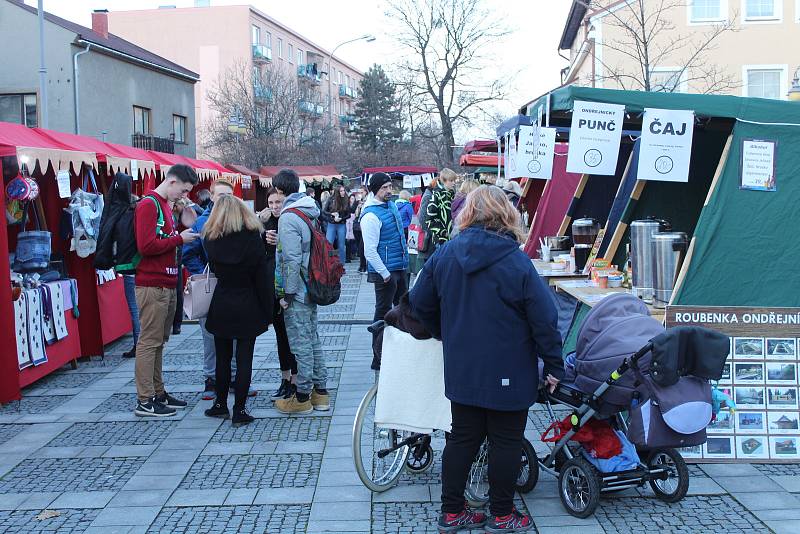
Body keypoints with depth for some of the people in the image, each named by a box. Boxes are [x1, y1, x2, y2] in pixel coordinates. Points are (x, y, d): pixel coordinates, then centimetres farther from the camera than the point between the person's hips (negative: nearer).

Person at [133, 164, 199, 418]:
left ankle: (158, 393, 22)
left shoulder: (164, 205, 19)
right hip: (152, 285, -10)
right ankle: (145, 401, -1)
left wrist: (182, 236, 8)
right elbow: (146, 246, -20)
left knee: (159, 341, 14)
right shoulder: (148, 204, -12)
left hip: (167, 285, 10)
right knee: (149, 341, -6)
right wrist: (179, 238, -13)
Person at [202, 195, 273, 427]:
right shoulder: (253, 239, -11)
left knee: (222, 357, 14)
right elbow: (263, 278, -8)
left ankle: (221, 404, 24)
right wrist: (268, 312, -2)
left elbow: (214, 269, 6)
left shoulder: (210, 240, -5)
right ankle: (239, 411, 5)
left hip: (221, 307, 2)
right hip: (248, 308, -2)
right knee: (244, 359, 3)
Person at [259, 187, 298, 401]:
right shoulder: (267, 221, 9)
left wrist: (281, 243, -25)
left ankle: (295, 381, 8)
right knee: (280, 332, 14)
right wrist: (260, 224, -13)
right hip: (272, 285, 6)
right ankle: (285, 379, 24)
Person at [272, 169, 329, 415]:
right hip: (311, 288, 9)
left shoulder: (288, 218, -17)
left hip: (297, 292, -9)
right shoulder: (310, 212, 10)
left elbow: (292, 259, -22)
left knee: (300, 343, -1)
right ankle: (320, 391, 23)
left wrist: (287, 293, -16)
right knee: (313, 339, 15)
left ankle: (303, 396, 8)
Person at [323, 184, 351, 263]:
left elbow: (348, 215, 3)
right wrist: (331, 214, -16)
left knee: (341, 246, 5)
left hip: (342, 225, 1)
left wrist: (341, 218, -12)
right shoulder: (331, 199, -2)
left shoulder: (346, 201, 0)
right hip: (331, 224, -1)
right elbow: (324, 211, 1)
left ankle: (341, 264, 14)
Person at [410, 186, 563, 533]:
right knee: (505, 442, 10)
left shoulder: (445, 254, -2)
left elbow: (420, 303, 7)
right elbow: (544, 319, -15)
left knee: (463, 437, 15)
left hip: (461, 370, 5)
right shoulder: (516, 261, -15)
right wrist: (554, 366, -4)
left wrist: (443, 334, 23)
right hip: (508, 373, -4)